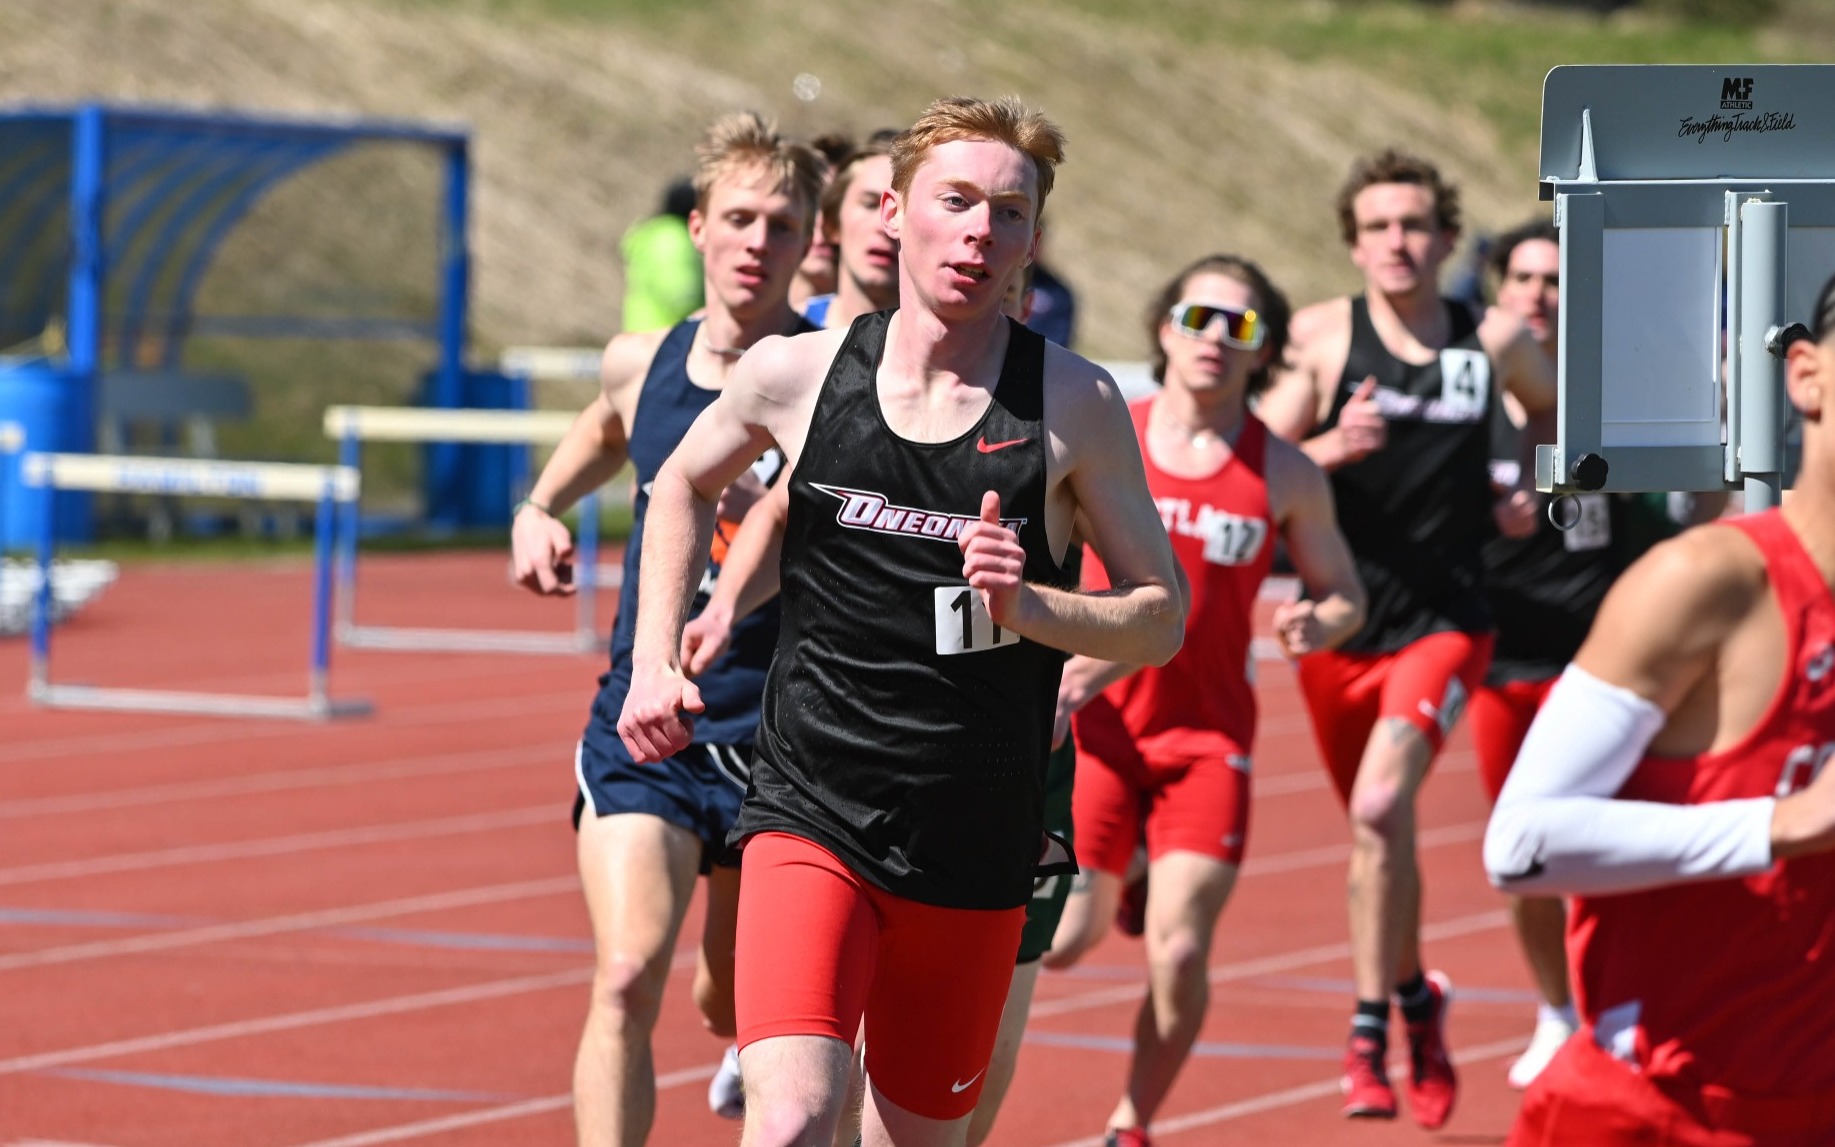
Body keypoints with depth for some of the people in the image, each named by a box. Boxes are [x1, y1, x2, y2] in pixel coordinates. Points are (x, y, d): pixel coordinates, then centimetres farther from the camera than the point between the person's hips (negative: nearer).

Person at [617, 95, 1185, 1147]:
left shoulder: (1074, 405, -4)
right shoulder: (798, 373, -1)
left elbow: (1162, 617, 1)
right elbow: (686, 483, 21)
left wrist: (1029, 607, -17)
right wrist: (658, 661, 11)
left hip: (977, 853, 1)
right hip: (812, 818, -1)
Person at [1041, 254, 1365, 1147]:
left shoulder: (1285, 476, 0)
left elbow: (1344, 596, 10)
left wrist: (1317, 624, -13)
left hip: (1208, 736, 0)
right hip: (1095, 724, 0)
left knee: (1179, 955, -10)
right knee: (1061, 942, -4)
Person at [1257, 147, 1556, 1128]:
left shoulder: (1495, 342, 0)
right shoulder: (1323, 337, -4)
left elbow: (1560, 414, 21)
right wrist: (1332, 447, -26)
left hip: (1443, 623, -2)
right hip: (1340, 629, 2)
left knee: (1380, 807, -23)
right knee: (1378, 830, 14)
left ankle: (1369, 1034, -12)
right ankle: (1417, 997, 39)